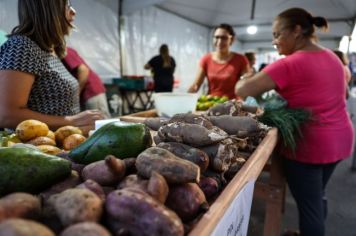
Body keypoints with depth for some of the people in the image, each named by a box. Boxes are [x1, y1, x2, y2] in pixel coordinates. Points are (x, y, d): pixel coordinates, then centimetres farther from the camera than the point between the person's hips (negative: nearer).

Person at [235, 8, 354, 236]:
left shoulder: (289, 65, -19)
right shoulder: (332, 57, 7)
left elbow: (243, 90, -22)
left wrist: (244, 80, 2)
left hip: (308, 144, -9)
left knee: (309, 206, 7)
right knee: (318, 195, 25)